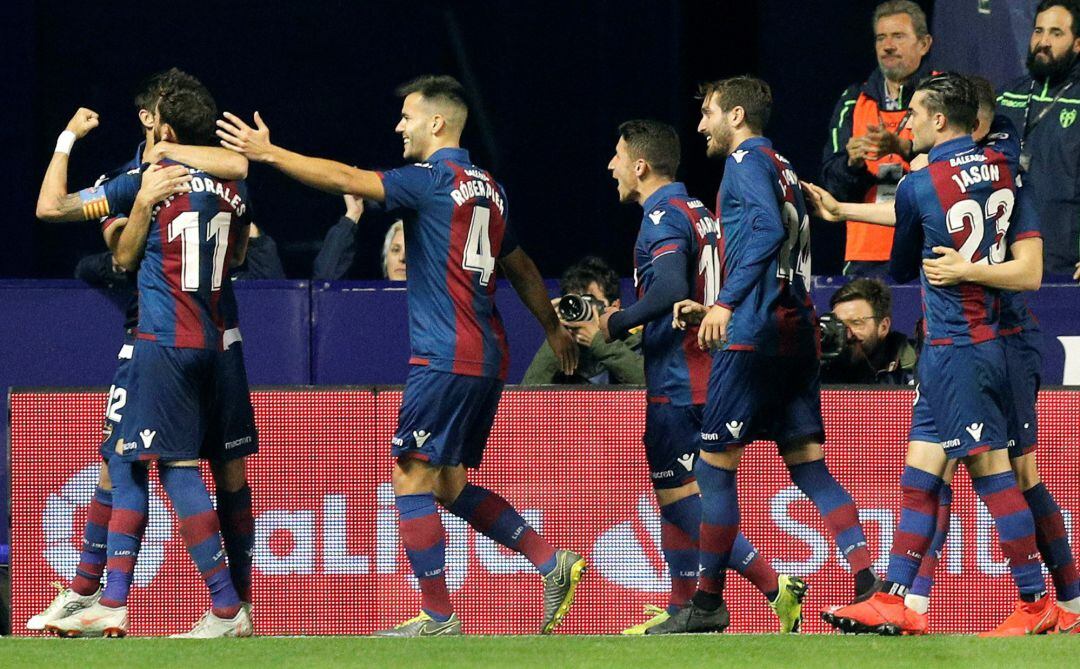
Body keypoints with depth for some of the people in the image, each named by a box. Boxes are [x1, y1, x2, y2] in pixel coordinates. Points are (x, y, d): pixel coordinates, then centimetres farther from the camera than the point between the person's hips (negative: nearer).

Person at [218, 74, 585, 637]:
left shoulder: (433, 181, -9)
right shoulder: (486, 188, 15)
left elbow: (345, 179, -16)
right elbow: (521, 269, 27)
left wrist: (267, 152, -11)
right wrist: (554, 329, 39)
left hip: (444, 358, -9)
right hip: (487, 358, 9)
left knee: (411, 479, -4)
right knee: (450, 485, 16)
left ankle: (438, 617, -4)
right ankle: (552, 563, 10)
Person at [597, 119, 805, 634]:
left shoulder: (663, 217, -14)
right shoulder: (699, 213, 16)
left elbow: (669, 289, -29)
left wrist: (618, 323, -16)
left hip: (677, 382, -10)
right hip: (706, 375, 10)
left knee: (681, 499, -8)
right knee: (676, 495, 16)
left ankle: (775, 587, -15)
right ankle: (681, 611, 19)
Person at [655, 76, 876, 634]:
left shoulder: (747, 160, -4)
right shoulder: (783, 169, 24)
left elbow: (768, 229, -21)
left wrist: (726, 301, -23)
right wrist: (711, 311, 25)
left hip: (753, 337, -9)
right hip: (797, 331, 9)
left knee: (715, 467, -1)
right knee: (809, 468, 4)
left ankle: (708, 603, 3)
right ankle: (867, 583, -11)